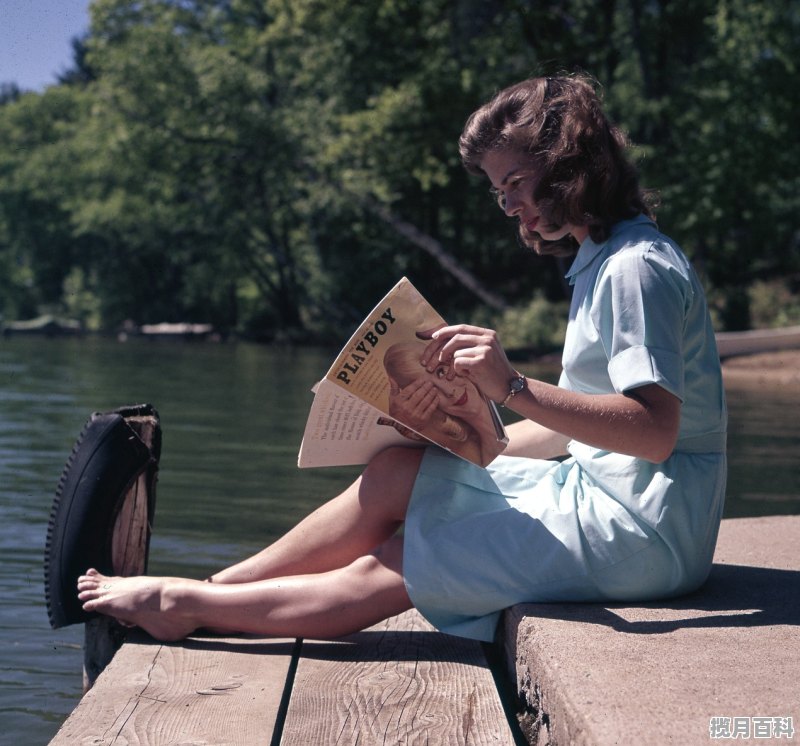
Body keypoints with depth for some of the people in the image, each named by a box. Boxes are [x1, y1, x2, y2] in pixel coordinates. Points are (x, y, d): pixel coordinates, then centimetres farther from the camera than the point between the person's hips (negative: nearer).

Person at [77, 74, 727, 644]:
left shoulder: (636, 267, -15)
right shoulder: (601, 263, 16)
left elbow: (654, 432, -25)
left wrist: (515, 387, -32)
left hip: (643, 530, -9)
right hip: (596, 488, 9)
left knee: (389, 527, -11)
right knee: (400, 472, -3)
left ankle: (184, 602, 2)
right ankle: (213, 592, 2)